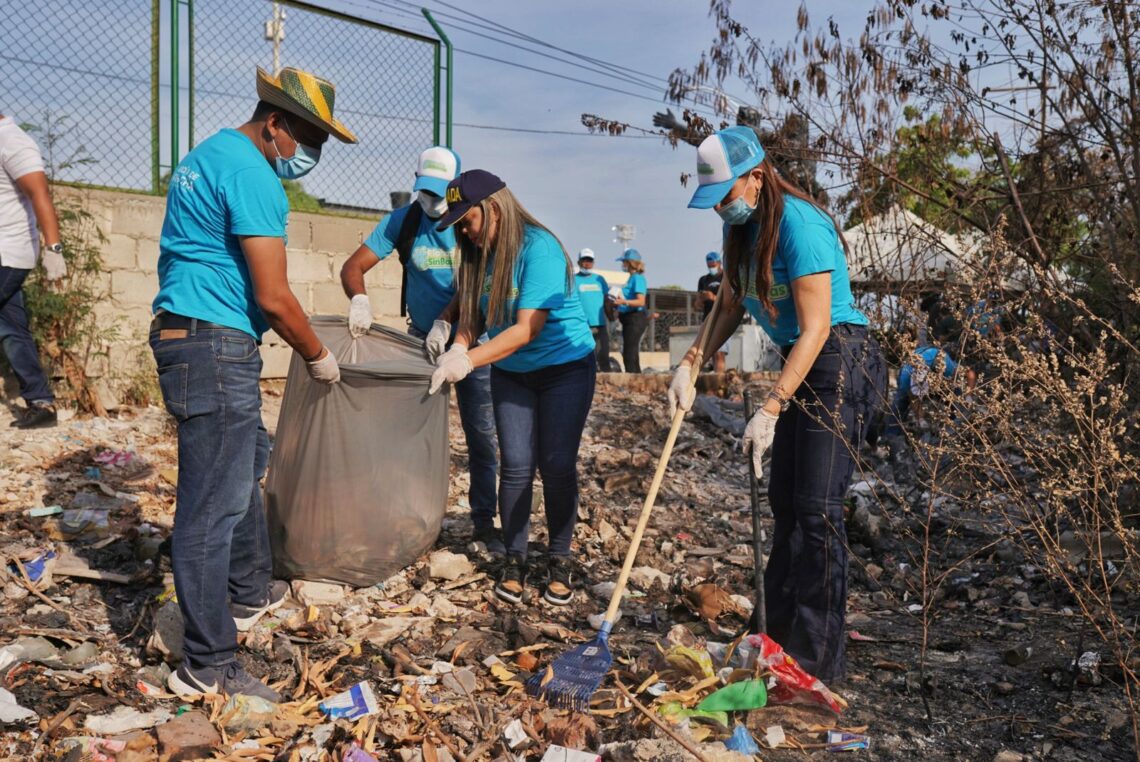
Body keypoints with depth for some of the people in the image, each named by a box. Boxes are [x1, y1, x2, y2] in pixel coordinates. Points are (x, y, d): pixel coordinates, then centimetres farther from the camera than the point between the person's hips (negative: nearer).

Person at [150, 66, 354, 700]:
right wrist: (320, 357, -4)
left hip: (189, 337, 11)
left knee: (246, 465, 23)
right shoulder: (252, 175, -16)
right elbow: (274, 298, -20)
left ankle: (249, 593, 39)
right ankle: (208, 666, 4)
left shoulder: (209, 153, 16)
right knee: (213, 503, -6)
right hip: (216, 347, -11)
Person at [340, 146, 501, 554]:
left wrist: (445, 321, -32)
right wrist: (359, 299, -31)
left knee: (482, 435, 0)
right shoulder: (402, 221, -5)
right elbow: (353, 267, -10)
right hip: (421, 337, 2)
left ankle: (484, 521, 10)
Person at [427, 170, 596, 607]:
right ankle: (515, 559, 12)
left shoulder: (538, 248, -23)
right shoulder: (479, 254, -2)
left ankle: (559, 560, 12)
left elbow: (527, 329, -26)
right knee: (517, 466, -1)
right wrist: (458, 348, -19)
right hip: (510, 372, 5)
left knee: (557, 466, -4)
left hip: (566, 366, -5)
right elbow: (470, 311, 2)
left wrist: (469, 360, -31)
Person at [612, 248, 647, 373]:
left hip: (635, 319, -10)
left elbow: (641, 301, -22)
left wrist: (624, 302, -34)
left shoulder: (637, 278, -12)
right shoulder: (632, 278, 16)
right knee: (632, 357, 13)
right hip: (629, 319, 10)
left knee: (630, 356, -12)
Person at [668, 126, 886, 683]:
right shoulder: (742, 228, 8)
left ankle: (818, 662, -2)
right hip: (802, 368, 9)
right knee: (784, 500, 11)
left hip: (842, 365, -9)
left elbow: (815, 328, -22)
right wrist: (689, 365, 6)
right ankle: (782, 639, 24)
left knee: (817, 507, -11)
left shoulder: (799, 224, -19)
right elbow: (729, 309, 18)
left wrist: (769, 411, -23)